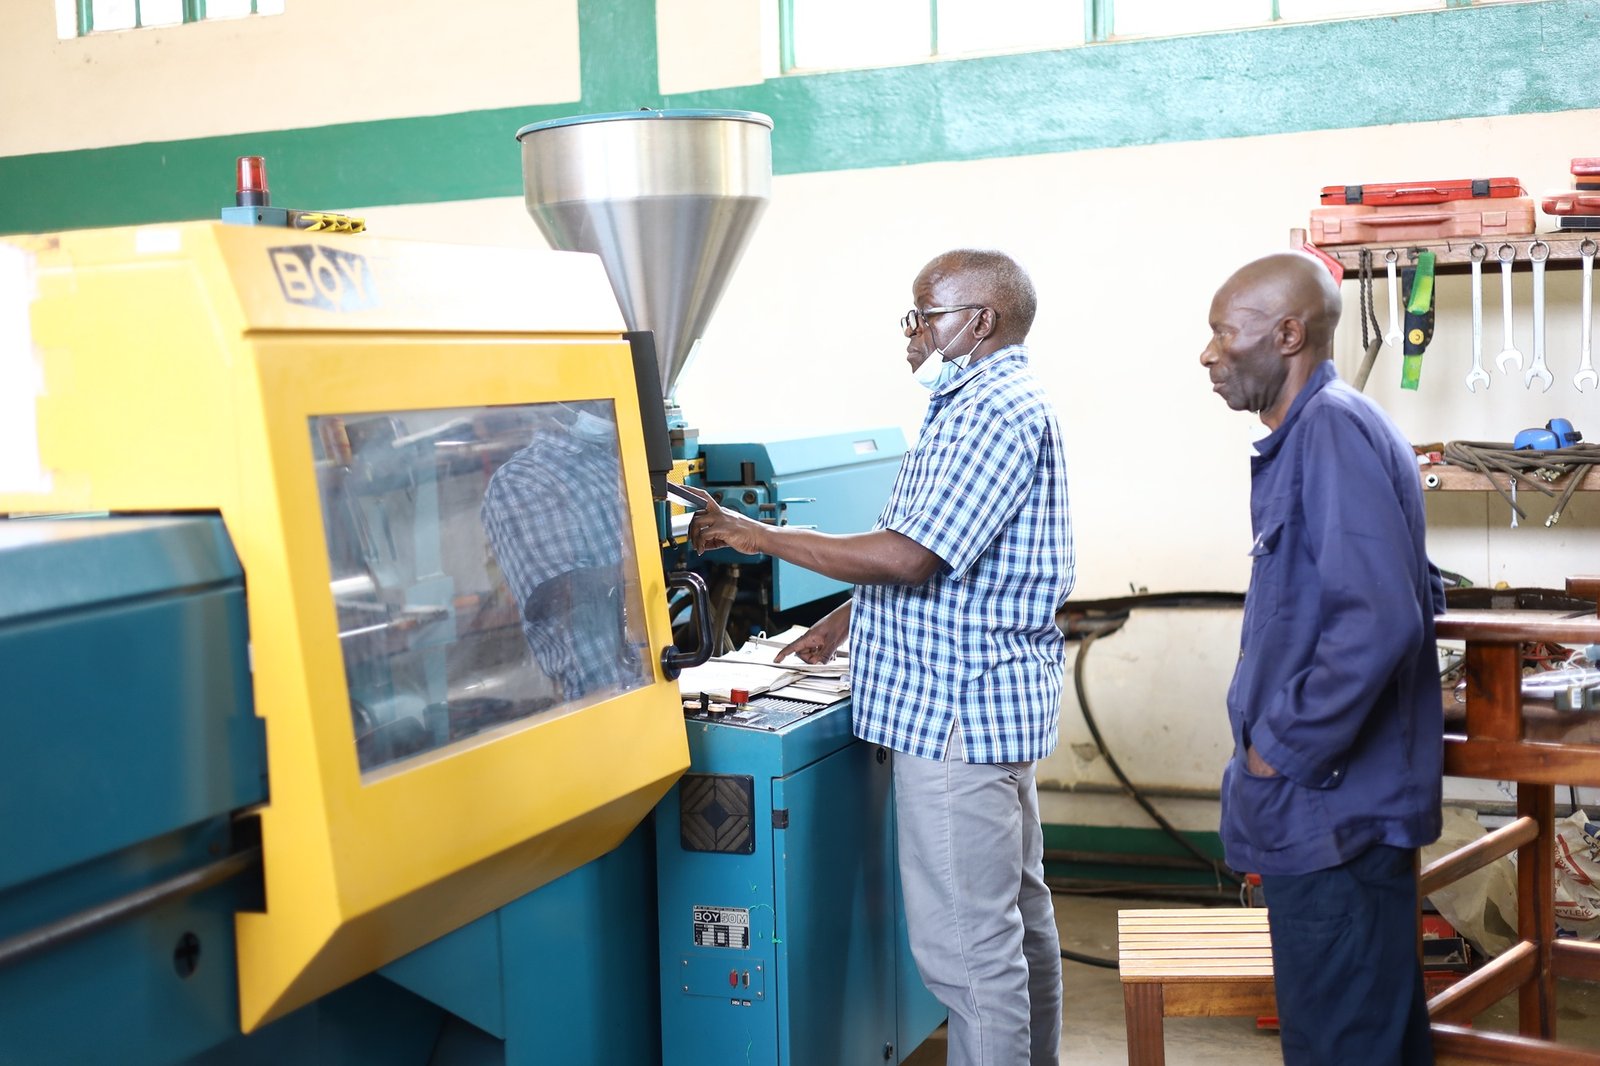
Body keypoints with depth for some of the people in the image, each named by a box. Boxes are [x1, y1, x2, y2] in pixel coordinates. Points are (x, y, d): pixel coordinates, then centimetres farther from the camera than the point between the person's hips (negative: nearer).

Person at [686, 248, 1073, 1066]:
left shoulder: (996, 412, -18)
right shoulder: (983, 403, 17)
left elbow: (909, 556, -24)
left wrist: (762, 536, -16)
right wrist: (849, 617, 17)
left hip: (959, 707, -12)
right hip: (989, 699, 12)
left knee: (963, 940, -6)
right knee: (1017, 912, 20)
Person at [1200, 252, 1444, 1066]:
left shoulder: (1333, 431, -17)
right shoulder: (1310, 435, 14)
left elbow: (1379, 621, -28)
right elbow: (1415, 593, 22)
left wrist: (1284, 749, -17)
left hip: (1332, 811, -10)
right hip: (1340, 807, 10)